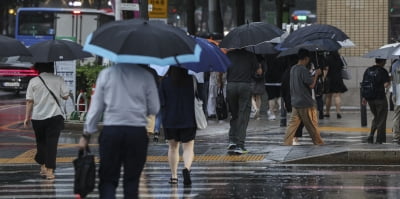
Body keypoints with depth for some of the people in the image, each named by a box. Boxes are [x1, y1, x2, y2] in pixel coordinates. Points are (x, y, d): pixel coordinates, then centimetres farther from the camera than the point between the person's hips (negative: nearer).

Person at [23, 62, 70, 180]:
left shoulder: (33, 81, -2)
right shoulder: (58, 80, -3)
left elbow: (29, 101, -3)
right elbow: (65, 96, -2)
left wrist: (27, 117, 3)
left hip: (38, 117, 1)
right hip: (55, 116, -1)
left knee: (41, 142, 17)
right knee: (52, 143, -1)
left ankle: (43, 166, 18)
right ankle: (49, 170, -7)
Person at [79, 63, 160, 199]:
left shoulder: (105, 74, 0)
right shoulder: (146, 76, -2)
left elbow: (96, 106, 2)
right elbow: (154, 109, 2)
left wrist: (87, 134, 9)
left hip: (111, 131, 0)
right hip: (137, 131, 0)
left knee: (108, 179, 5)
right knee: (132, 180, 10)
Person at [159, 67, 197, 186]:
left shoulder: (165, 81, -5)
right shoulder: (191, 79, -6)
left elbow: (161, 101, -3)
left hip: (170, 119, 1)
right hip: (189, 119, -1)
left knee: (172, 147, 17)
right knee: (188, 147, 3)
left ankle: (174, 175, 19)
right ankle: (186, 168, -25)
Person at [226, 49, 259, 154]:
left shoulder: (229, 54, 8)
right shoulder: (250, 55, 6)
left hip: (231, 85, 2)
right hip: (245, 85, -2)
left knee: (234, 115, 16)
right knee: (243, 116, 2)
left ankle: (232, 141, 4)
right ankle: (240, 145, -4)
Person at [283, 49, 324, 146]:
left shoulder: (293, 69, 9)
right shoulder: (304, 70, -17)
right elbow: (311, 85, -18)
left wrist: (313, 75, 16)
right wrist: (316, 74, -5)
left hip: (295, 102, 7)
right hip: (306, 103, -7)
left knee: (292, 124, 5)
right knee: (312, 126, 5)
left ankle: (286, 143, -2)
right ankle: (319, 143, 16)